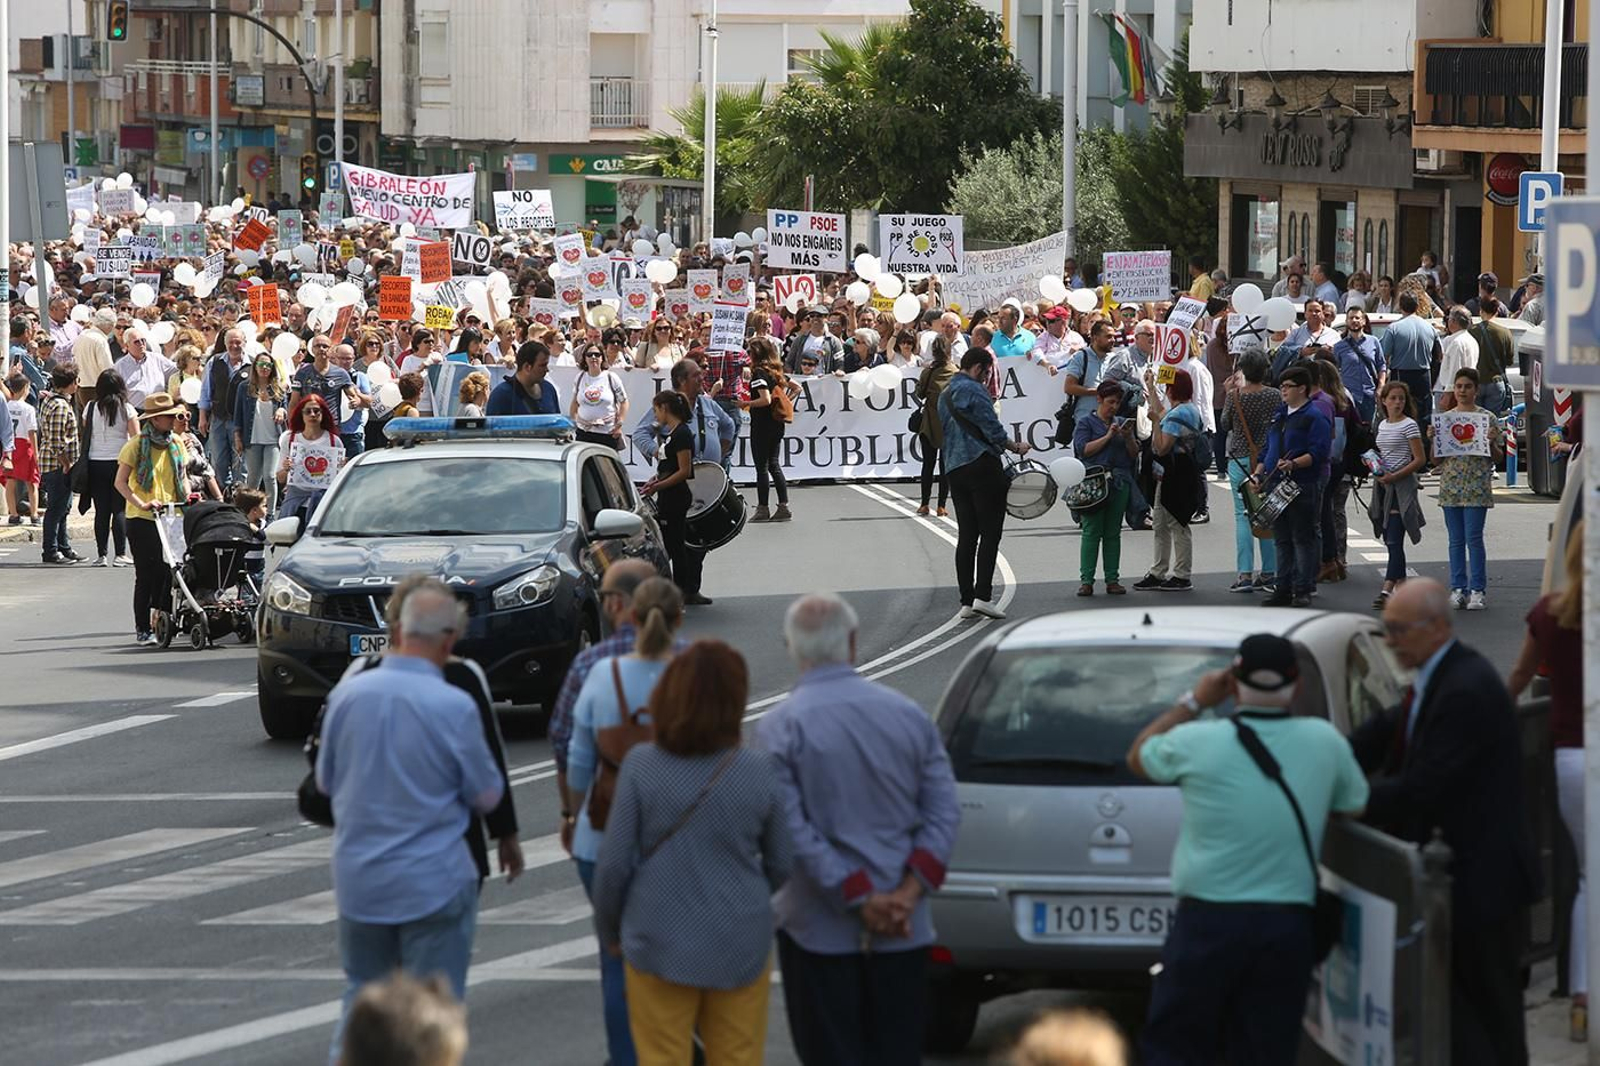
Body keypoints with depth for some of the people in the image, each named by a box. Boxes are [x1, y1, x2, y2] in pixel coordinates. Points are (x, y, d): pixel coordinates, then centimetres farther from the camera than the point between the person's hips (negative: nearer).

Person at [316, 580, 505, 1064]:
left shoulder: (347, 694, -6)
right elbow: (487, 795, -5)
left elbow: (326, 781, 9)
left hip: (358, 878, 4)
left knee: (361, 999, 19)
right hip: (434, 882, -4)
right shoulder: (454, 706, -18)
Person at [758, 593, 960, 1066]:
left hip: (820, 929, -3)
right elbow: (944, 813, -2)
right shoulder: (910, 716, 1)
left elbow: (792, 832, -16)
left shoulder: (780, 729, -10)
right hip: (904, 930, 3)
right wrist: (909, 892, -8)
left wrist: (858, 899, -13)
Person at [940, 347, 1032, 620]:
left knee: (966, 535, 8)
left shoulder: (945, 395, 20)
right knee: (990, 532, -6)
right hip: (982, 464, -8)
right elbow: (992, 429, -13)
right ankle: (983, 595, -15)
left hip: (954, 470, 8)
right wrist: (1016, 447, 3)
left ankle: (967, 601, 5)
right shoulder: (973, 390, -8)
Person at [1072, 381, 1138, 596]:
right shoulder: (1086, 423, 5)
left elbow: (1134, 454, 14)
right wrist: (1108, 436, -12)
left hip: (1119, 483, 4)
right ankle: (1086, 580, -5)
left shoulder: (1121, 423, 17)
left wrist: (1128, 437, -4)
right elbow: (1083, 449, -9)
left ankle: (1112, 580, 7)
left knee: (1113, 533, 5)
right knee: (1091, 532, -6)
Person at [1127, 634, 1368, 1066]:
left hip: (1209, 921, -2)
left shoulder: (1197, 742, -8)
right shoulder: (1324, 741, -2)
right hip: (1287, 927, 2)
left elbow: (1138, 757, 14)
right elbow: (1355, 804, 16)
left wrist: (1194, 701, 18)